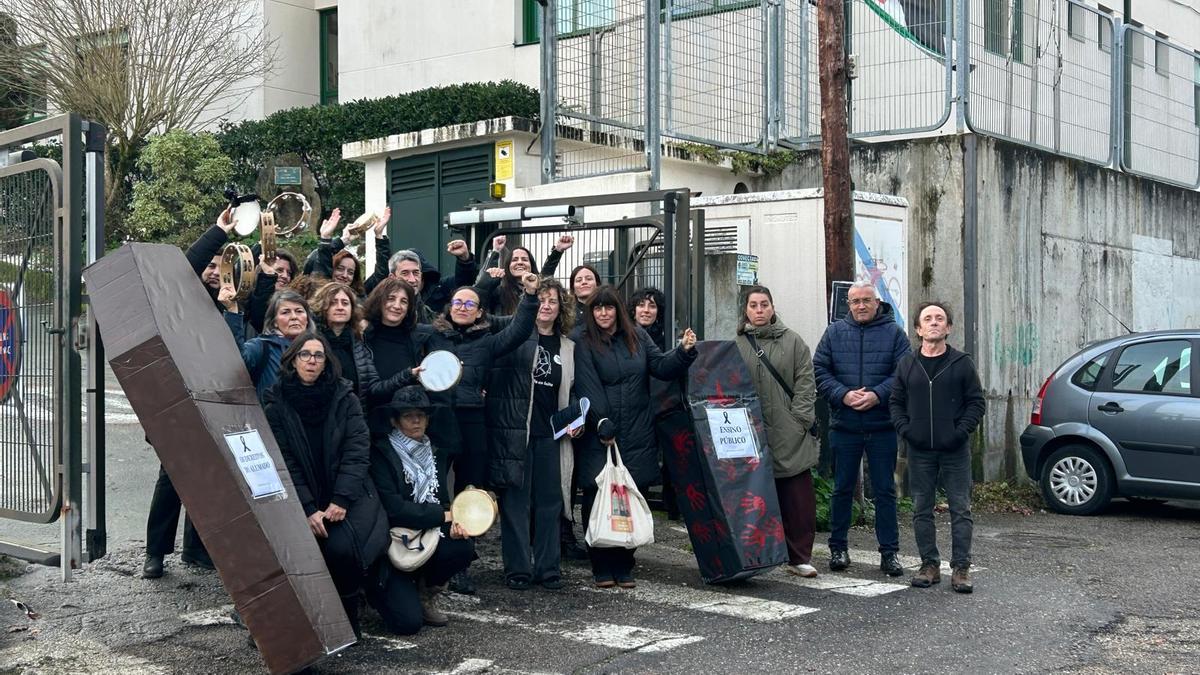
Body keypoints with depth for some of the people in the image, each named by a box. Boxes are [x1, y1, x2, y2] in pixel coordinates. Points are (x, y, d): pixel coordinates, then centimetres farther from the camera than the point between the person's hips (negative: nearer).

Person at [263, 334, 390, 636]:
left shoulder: (345, 399, -1)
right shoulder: (277, 406, -1)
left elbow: (357, 452, -5)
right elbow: (284, 464, -5)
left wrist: (340, 501, -16)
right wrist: (308, 510, -15)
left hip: (347, 495, 0)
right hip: (302, 501, 1)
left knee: (342, 547, -26)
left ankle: (348, 618, -3)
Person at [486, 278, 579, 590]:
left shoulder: (568, 348, 14)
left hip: (550, 434, 4)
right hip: (515, 430, -3)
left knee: (550, 500, 6)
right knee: (516, 500, 0)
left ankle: (548, 567, 15)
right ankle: (518, 568, 8)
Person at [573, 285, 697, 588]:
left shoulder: (637, 337, 12)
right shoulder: (584, 342, -1)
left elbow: (662, 366, 7)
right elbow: (587, 387, -9)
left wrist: (684, 352, -11)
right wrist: (602, 424, -16)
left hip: (637, 437, 3)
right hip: (599, 436, -3)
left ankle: (624, 567, 14)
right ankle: (602, 569, 9)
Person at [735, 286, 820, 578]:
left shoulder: (792, 341, 5)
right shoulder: (736, 345, 6)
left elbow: (805, 384, 3)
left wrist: (799, 420, -6)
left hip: (790, 436, 0)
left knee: (800, 499, 0)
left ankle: (799, 557, 11)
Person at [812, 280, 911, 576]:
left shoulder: (894, 333, 2)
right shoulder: (835, 332, 6)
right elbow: (819, 370, 2)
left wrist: (877, 395, -19)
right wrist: (843, 395, -13)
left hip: (882, 426, -1)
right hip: (844, 426, 1)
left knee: (885, 490, 5)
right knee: (842, 488, 10)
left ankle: (889, 552, 13)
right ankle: (838, 548, 21)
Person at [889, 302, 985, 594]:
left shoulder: (962, 363, 2)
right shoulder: (906, 365, 8)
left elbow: (977, 402, 2)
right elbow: (895, 403, 11)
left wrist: (961, 431, -11)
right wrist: (905, 429, -5)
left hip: (955, 451, -2)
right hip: (920, 451, 2)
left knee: (960, 509, -1)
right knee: (922, 510, 6)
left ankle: (961, 568, 5)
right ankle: (930, 565, 16)